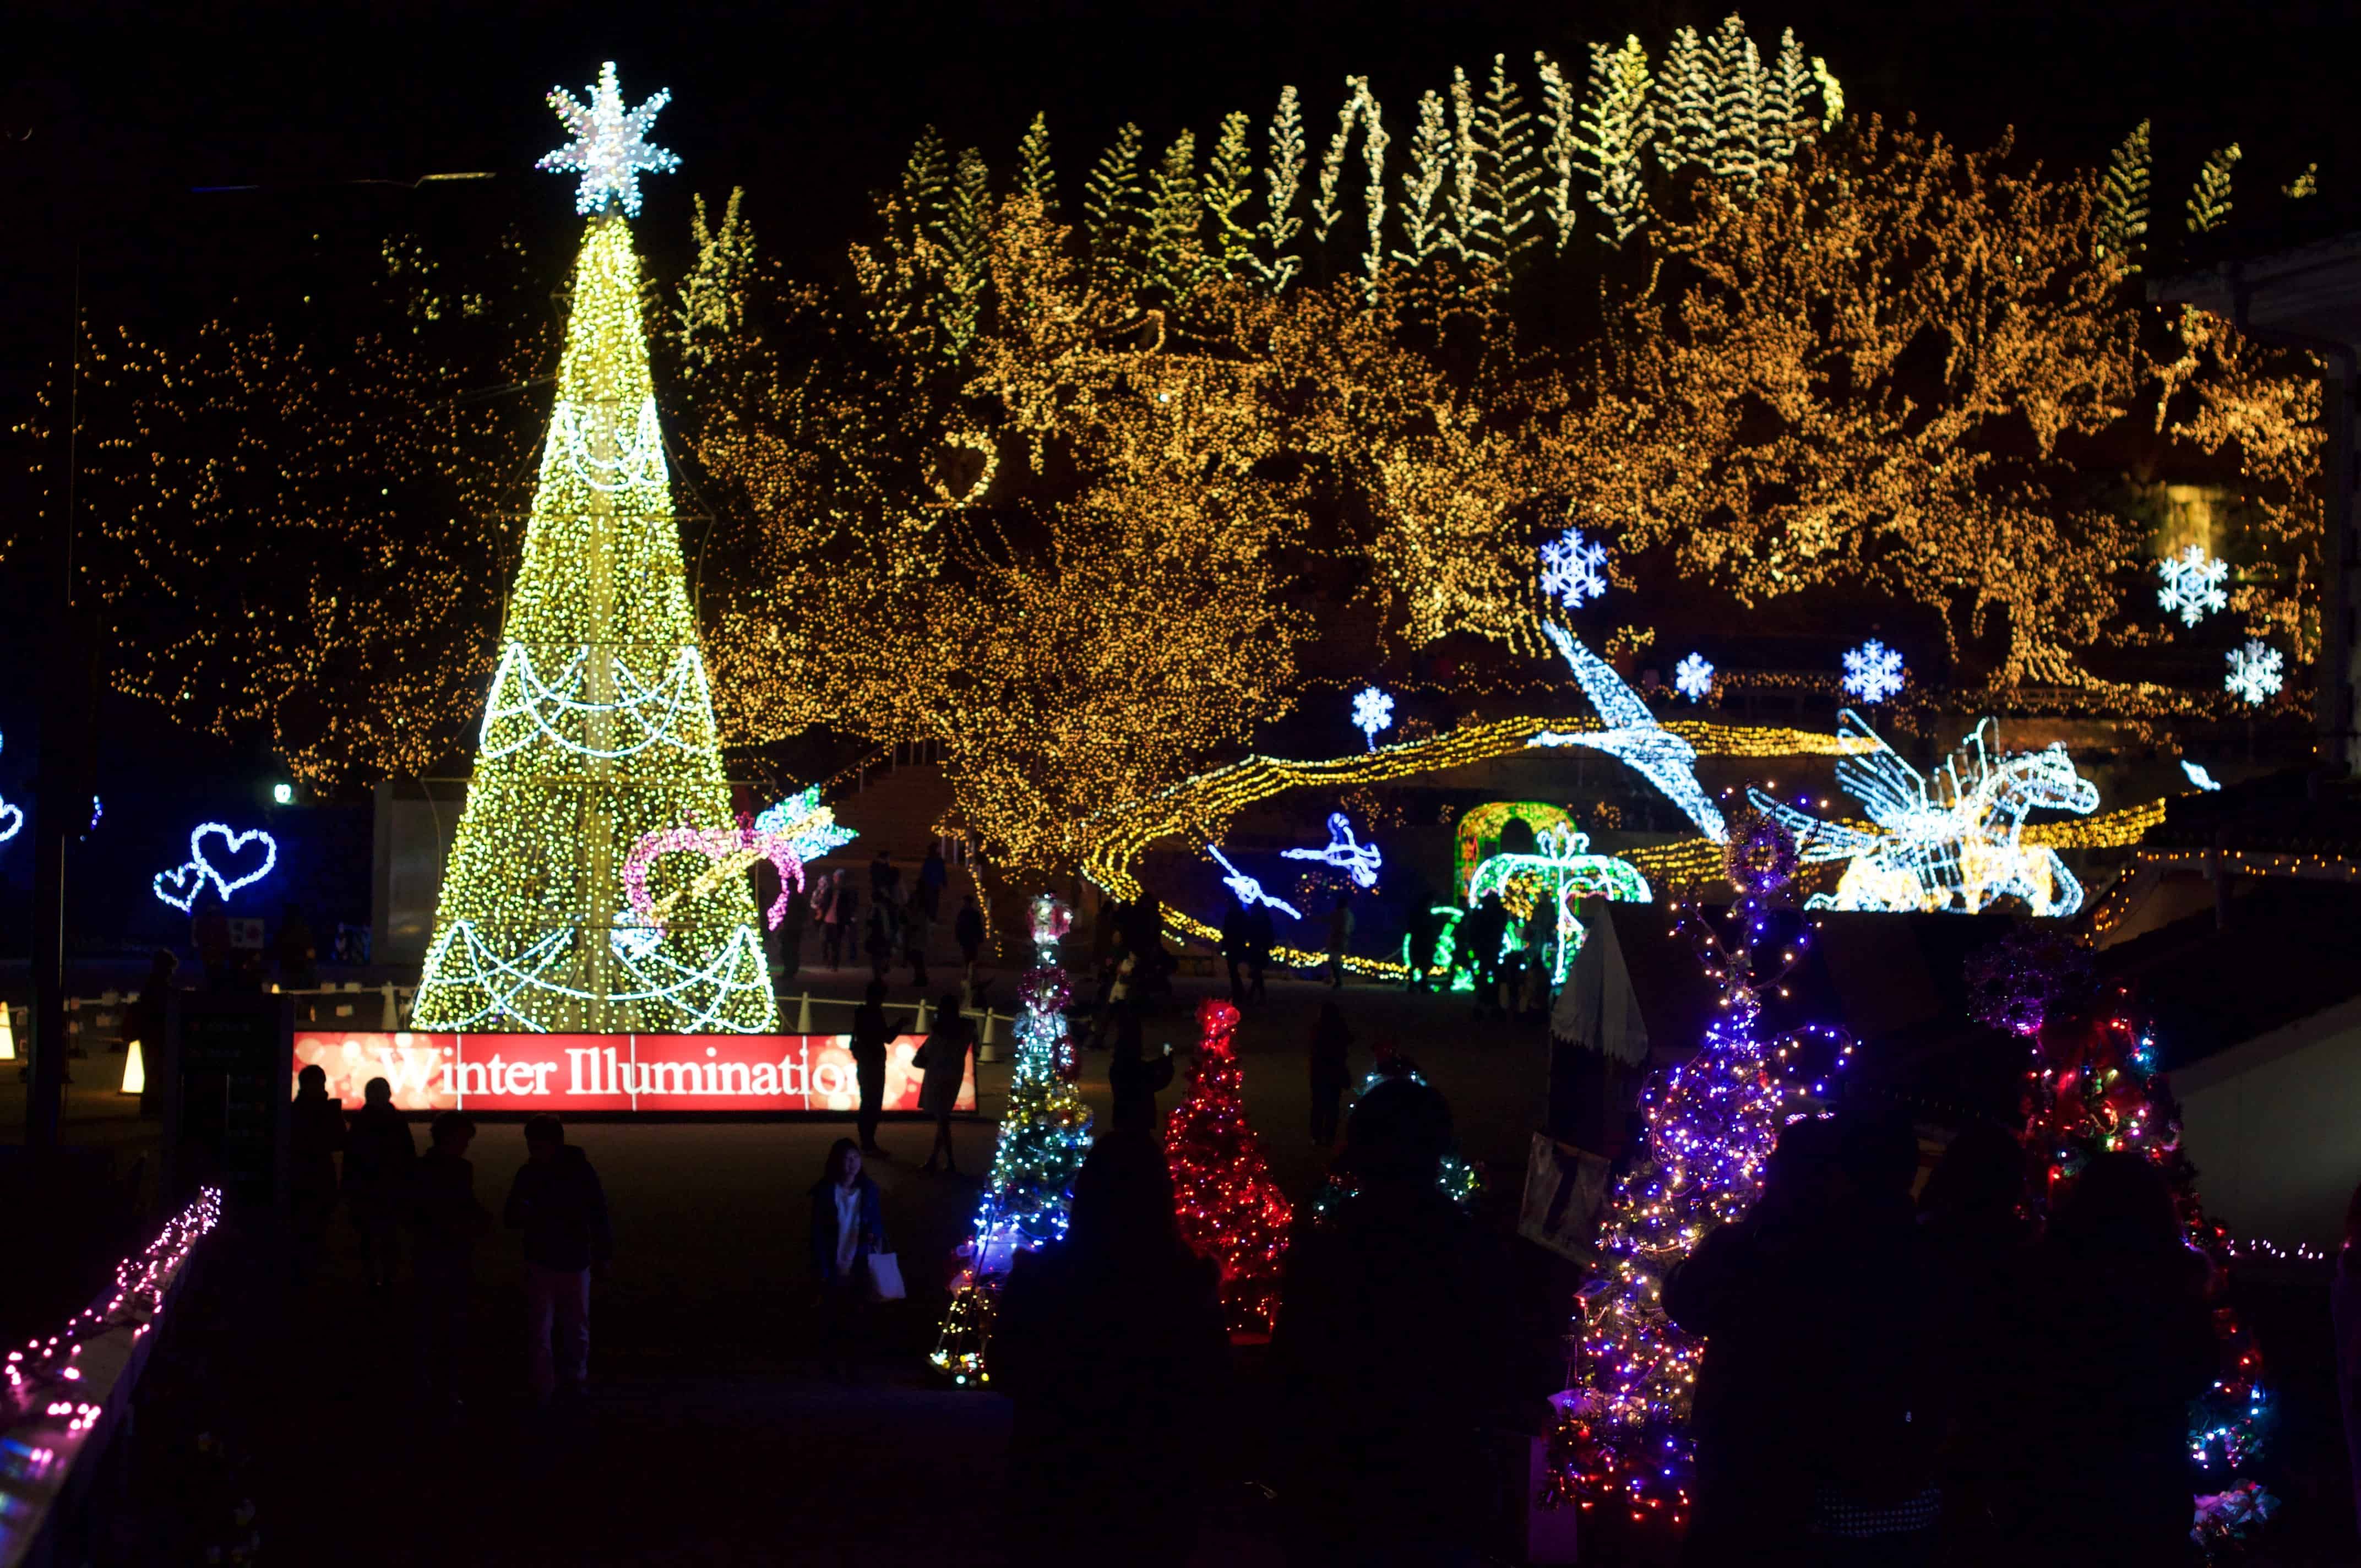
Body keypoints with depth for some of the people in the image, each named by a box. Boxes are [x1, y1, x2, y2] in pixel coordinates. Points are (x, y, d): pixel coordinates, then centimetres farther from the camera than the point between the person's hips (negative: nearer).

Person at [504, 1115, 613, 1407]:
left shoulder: (581, 1171, -8)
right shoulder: (527, 1174, -3)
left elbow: (598, 1216, -1)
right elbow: (512, 1218, 4)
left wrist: (602, 1256, 1)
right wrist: (521, 1214, -19)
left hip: (576, 1262, 0)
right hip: (540, 1262, 0)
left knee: (577, 1328, 11)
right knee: (538, 1328, -5)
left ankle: (574, 1379, 29)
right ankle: (542, 1389, 0)